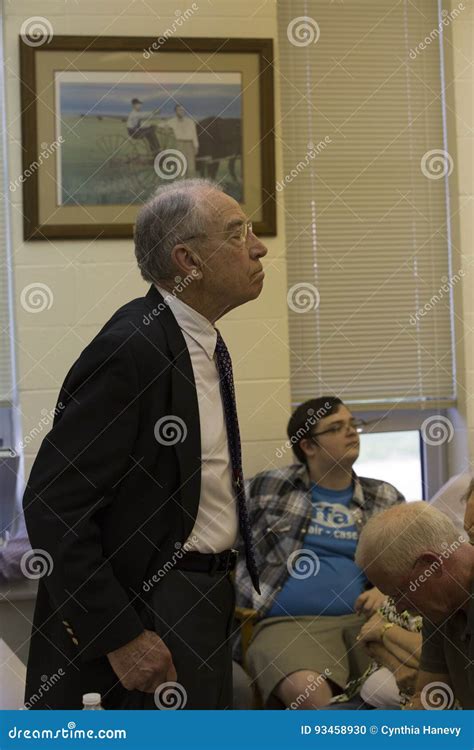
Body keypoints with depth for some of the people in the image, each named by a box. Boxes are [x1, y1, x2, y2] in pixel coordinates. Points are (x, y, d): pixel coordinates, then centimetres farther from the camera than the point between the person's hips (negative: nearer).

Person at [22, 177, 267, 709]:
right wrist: (120, 636, -22)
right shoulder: (132, 348, -20)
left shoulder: (205, 343, 10)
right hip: (151, 614, -9)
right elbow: (53, 503, -22)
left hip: (207, 601, 9)